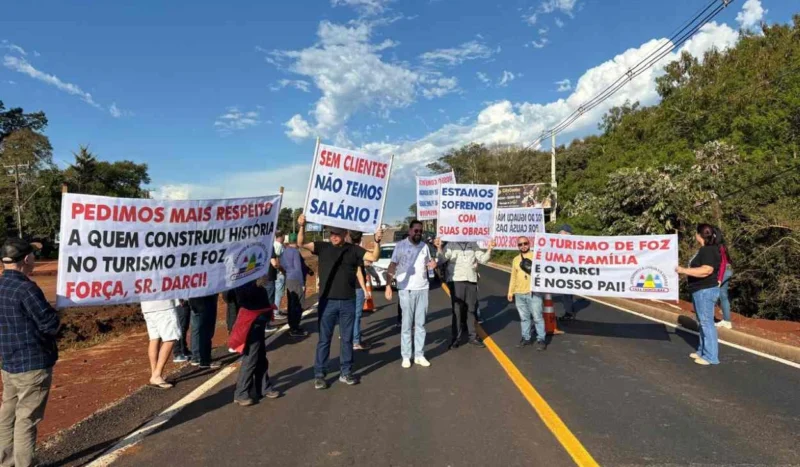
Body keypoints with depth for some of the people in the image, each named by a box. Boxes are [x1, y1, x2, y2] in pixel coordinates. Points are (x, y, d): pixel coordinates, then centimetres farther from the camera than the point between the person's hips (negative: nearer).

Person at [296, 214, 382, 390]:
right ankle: (319, 375, 14)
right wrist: (302, 226, -23)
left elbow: (374, 257, -6)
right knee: (324, 339, 6)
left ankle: (346, 373, 23)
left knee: (347, 339, 11)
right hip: (327, 301, -1)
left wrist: (377, 241, -22)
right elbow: (301, 243, -7)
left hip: (348, 302, 1)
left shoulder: (353, 250, 2)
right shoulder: (323, 247, 2)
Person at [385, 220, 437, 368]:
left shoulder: (425, 246, 9)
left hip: (423, 289, 4)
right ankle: (406, 356, 9)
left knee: (421, 323, 9)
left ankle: (419, 355, 16)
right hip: (406, 289, -4)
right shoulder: (400, 246, -4)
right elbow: (392, 266, -6)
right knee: (407, 324, 2)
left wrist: (432, 264, -4)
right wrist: (388, 285, -14)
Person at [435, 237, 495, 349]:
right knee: (457, 310, 0)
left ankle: (473, 336, 21)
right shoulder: (451, 245, 1)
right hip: (456, 281, -3)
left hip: (471, 281, 3)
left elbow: (482, 259, 9)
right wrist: (439, 248, -29)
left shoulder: (473, 245, 11)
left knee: (472, 310, 10)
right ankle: (456, 338, 7)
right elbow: (442, 258, -11)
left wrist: (489, 249, -6)